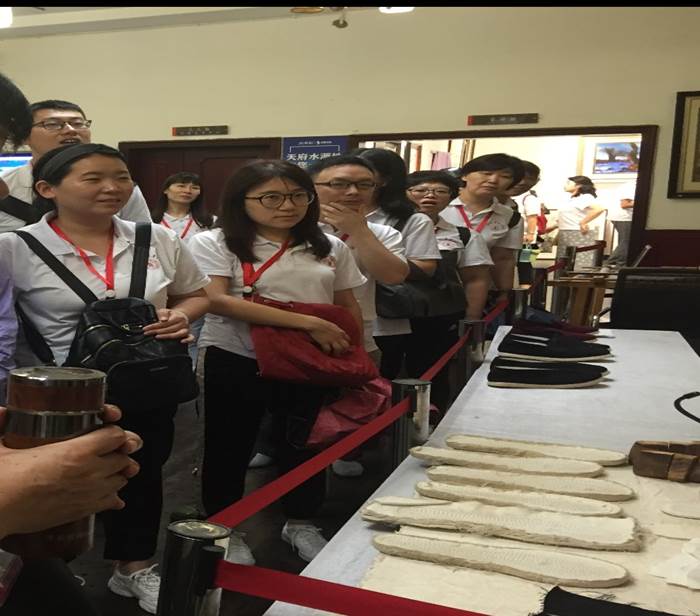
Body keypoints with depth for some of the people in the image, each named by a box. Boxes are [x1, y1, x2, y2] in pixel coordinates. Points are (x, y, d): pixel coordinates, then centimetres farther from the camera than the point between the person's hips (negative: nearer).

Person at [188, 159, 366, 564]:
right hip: (236, 363, -3)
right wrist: (308, 324, -26)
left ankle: (301, 523, 40)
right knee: (231, 448, 12)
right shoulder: (215, 243, -8)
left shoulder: (330, 248, 4)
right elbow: (217, 301, -22)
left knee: (304, 444, 17)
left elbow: (350, 308, 12)